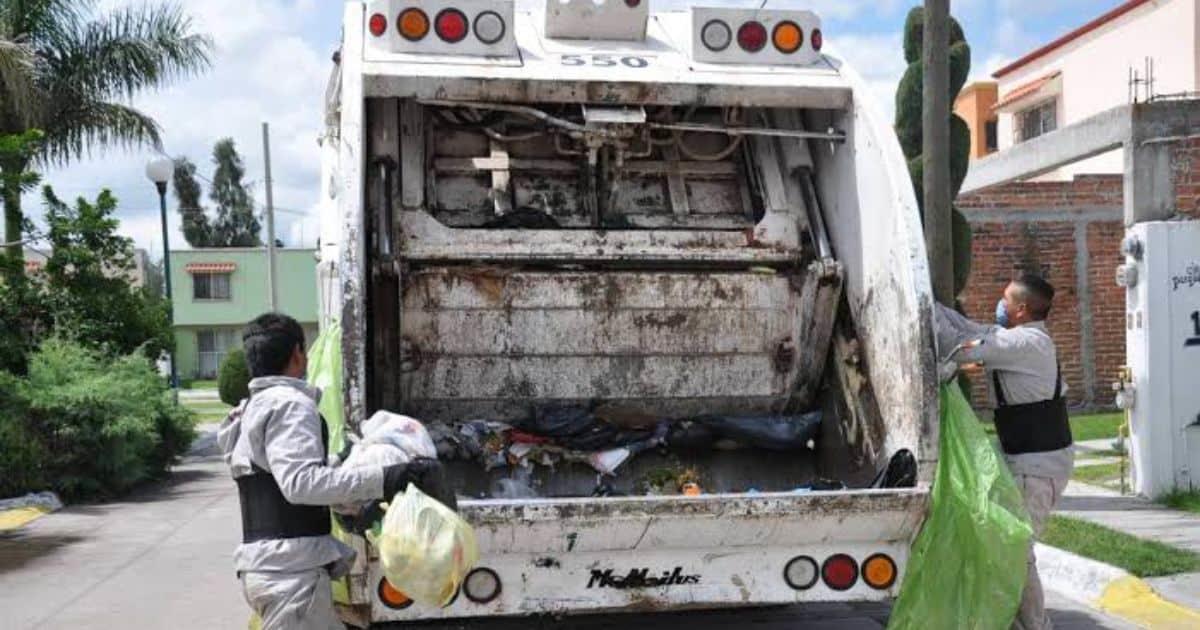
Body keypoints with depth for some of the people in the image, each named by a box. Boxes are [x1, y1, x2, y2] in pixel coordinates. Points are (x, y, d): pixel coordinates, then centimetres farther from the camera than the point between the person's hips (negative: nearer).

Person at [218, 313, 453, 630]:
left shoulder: (254, 409, 21)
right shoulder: (288, 404, -11)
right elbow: (300, 481, -26)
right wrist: (383, 480, -30)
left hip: (267, 566, 10)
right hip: (290, 571, -10)